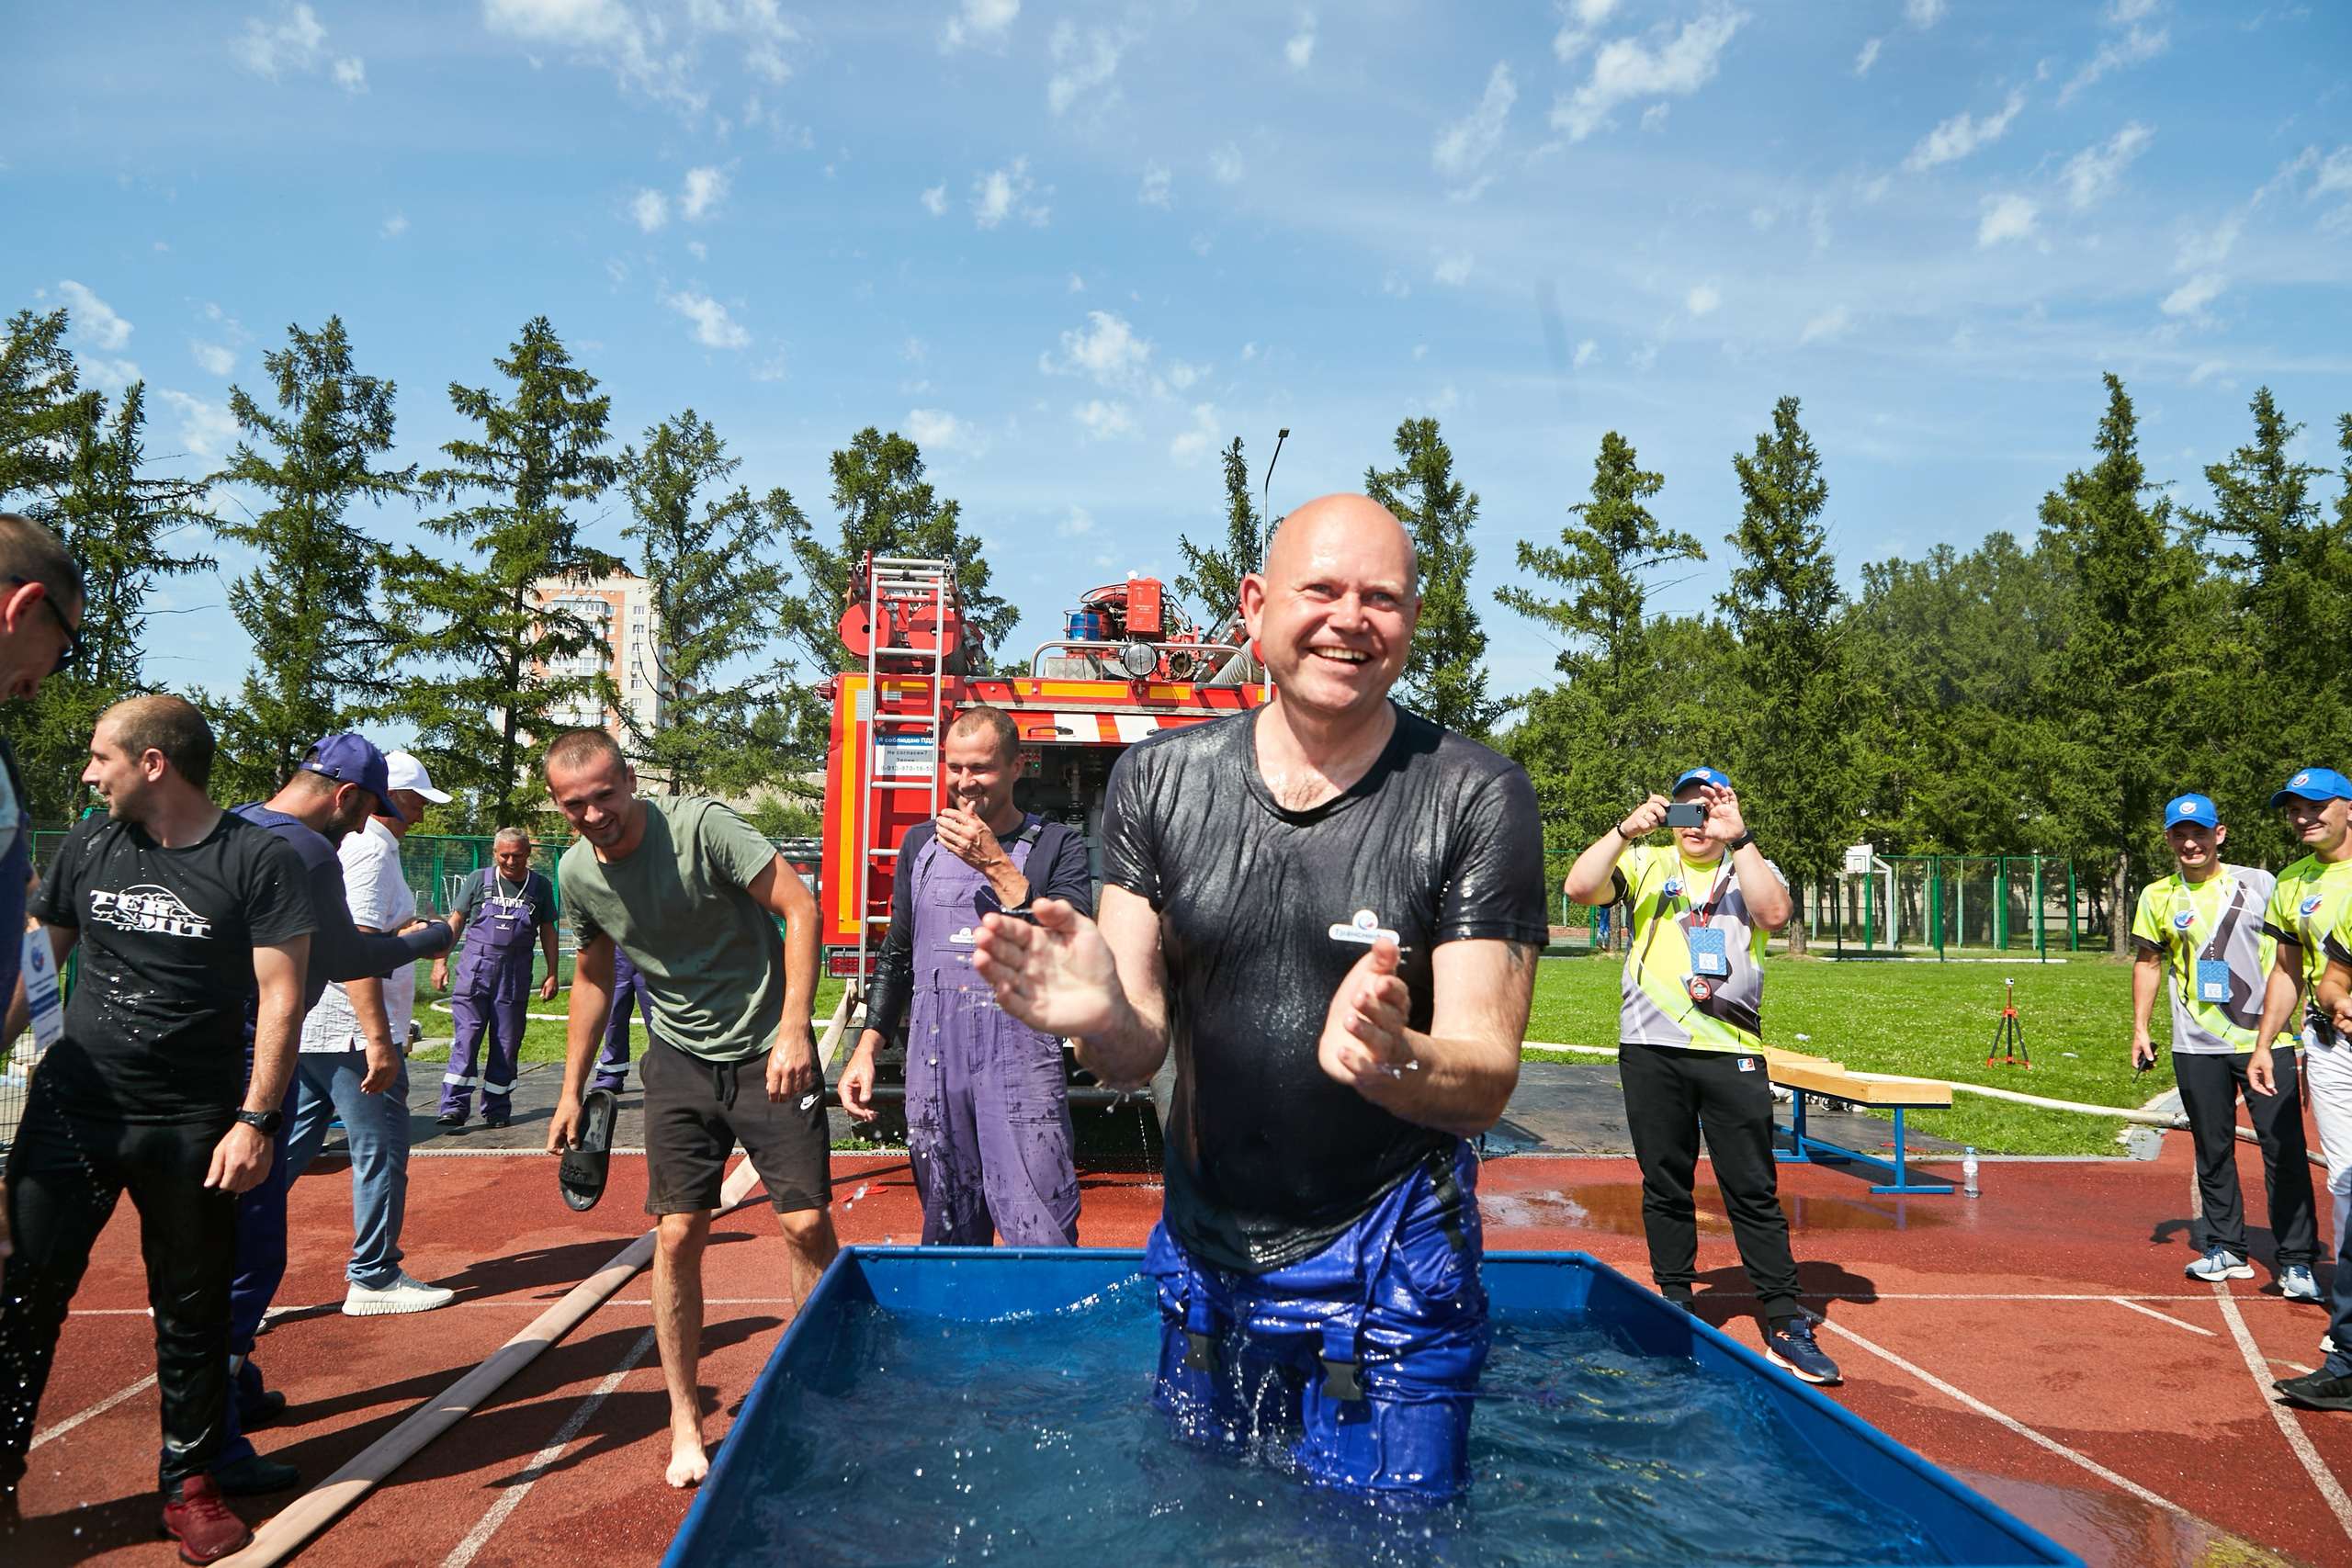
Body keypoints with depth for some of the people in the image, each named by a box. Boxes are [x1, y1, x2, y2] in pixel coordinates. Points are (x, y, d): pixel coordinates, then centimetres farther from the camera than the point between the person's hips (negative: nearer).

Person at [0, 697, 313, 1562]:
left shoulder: (258, 860, -8)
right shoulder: (88, 846, 6)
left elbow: (281, 996, -10)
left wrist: (255, 1119, -14)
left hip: (193, 1125, -3)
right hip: (72, 1105, 3)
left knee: (193, 1313, 8)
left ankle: (190, 1485, 23)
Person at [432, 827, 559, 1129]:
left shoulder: (540, 886, 6)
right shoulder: (479, 880, 4)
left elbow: (547, 931, 12)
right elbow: (455, 921, 8)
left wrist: (552, 974, 7)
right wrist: (440, 960, 1)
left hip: (515, 974, 1)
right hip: (475, 968, -1)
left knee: (507, 1044, 4)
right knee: (466, 1037, -8)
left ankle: (497, 1110, 12)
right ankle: (454, 1107, -8)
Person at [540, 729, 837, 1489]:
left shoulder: (700, 825, -18)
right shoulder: (577, 873, 0)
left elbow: (800, 906, -20)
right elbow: (593, 976, 16)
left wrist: (793, 1029, -27)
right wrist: (572, 1092, 16)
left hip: (768, 1053, -4)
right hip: (679, 1061, 4)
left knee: (808, 1224, -5)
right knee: (678, 1236, 1)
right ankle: (685, 1421, 16)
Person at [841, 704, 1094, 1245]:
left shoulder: (1057, 847, 0)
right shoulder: (921, 844, 15)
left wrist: (996, 866, -16)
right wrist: (866, 1049, 14)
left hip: (1021, 1063, -4)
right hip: (934, 1066, 4)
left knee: (1040, 1243, -10)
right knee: (948, 1238, 11)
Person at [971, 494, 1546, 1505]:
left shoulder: (1477, 800, -14)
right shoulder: (1158, 781, -5)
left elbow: (1485, 1088, -16)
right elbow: (1137, 1058, -6)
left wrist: (1387, 1057, -39)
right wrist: (1100, 1017, -30)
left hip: (1390, 1270, -3)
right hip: (1205, 1254, 3)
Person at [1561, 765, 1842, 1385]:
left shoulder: (1751, 869, 11)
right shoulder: (1645, 863, 11)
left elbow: (1774, 913, -12)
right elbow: (1579, 888, -6)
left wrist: (1739, 838, -15)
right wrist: (1627, 830, -14)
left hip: (1732, 1053, 0)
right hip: (1651, 1049, 1)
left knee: (1755, 1192, 0)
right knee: (1665, 1187, 8)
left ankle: (1786, 1325, 6)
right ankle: (1675, 1307, 21)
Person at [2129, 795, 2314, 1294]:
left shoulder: (2259, 884, 3)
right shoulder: (2158, 896, 7)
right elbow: (2148, 961, 15)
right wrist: (2140, 1028, 10)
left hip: (2266, 1041, -2)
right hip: (2197, 1047, 2)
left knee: (2284, 1151, -5)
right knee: (2212, 1151, 9)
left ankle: (2296, 1261, 2)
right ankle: (2225, 1250, 20)